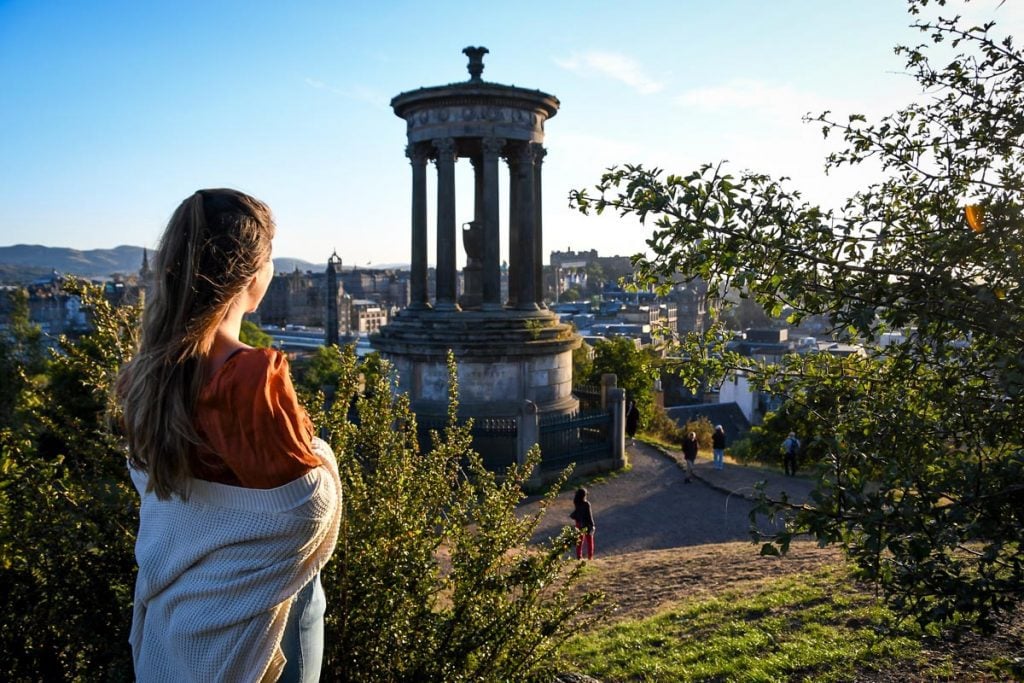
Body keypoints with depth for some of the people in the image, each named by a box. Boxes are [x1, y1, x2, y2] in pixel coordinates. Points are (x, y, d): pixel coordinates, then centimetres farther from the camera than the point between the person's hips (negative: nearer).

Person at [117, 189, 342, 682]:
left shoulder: (143, 375, -6)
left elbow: (155, 482, 6)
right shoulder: (254, 376, -29)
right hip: (250, 614, -6)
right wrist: (318, 452, -5)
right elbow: (309, 509, -23)